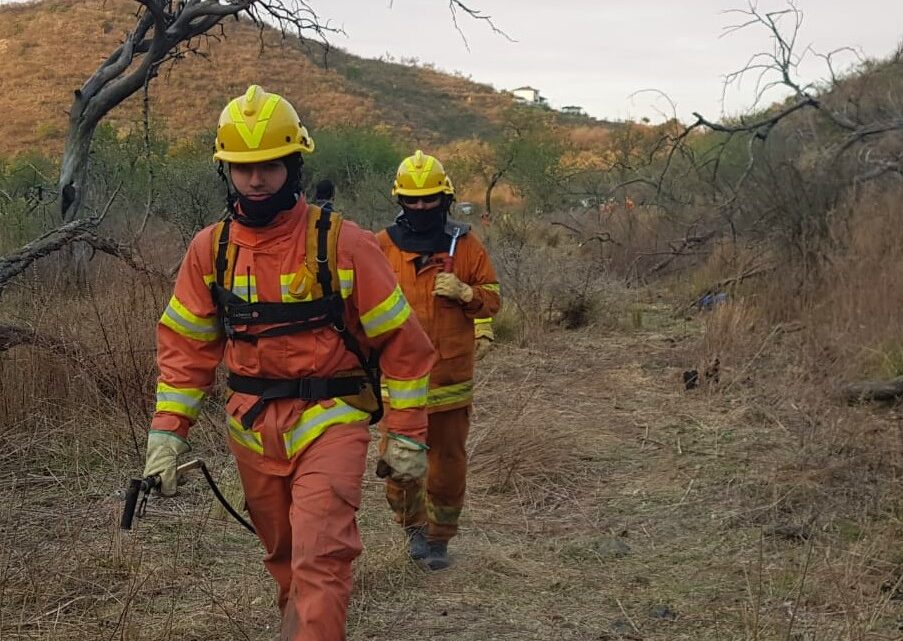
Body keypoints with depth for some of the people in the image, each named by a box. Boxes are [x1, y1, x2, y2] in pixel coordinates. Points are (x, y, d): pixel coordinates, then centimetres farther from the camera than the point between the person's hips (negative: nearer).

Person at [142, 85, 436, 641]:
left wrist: (408, 436, -6)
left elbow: (402, 341, -6)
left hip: (330, 421, -4)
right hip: (252, 427, 4)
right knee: (283, 553, 17)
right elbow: (186, 345, 8)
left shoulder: (343, 244, -11)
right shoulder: (211, 249, 1)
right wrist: (166, 433, 0)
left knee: (320, 558, -14)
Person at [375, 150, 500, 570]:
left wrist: (465, 293, -13)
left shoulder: (465, 245, 3)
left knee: (448, 463, 6)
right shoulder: (382, 246, 2)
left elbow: (492, 298, 7)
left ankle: (440, 537, 22)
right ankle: (414, 527, 28)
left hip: (451, 377, 0)